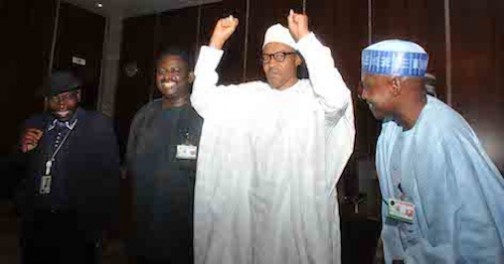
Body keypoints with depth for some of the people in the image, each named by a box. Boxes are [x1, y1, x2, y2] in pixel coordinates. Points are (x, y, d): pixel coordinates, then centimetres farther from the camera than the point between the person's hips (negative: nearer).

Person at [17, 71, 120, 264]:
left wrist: (101, 223, -10)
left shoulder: (98, 125, -8)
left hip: (78, 224, -3)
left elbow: (110, 177, -9)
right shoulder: (34, 124, 4)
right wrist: (24, 150, -9)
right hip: (35, 222, 4)